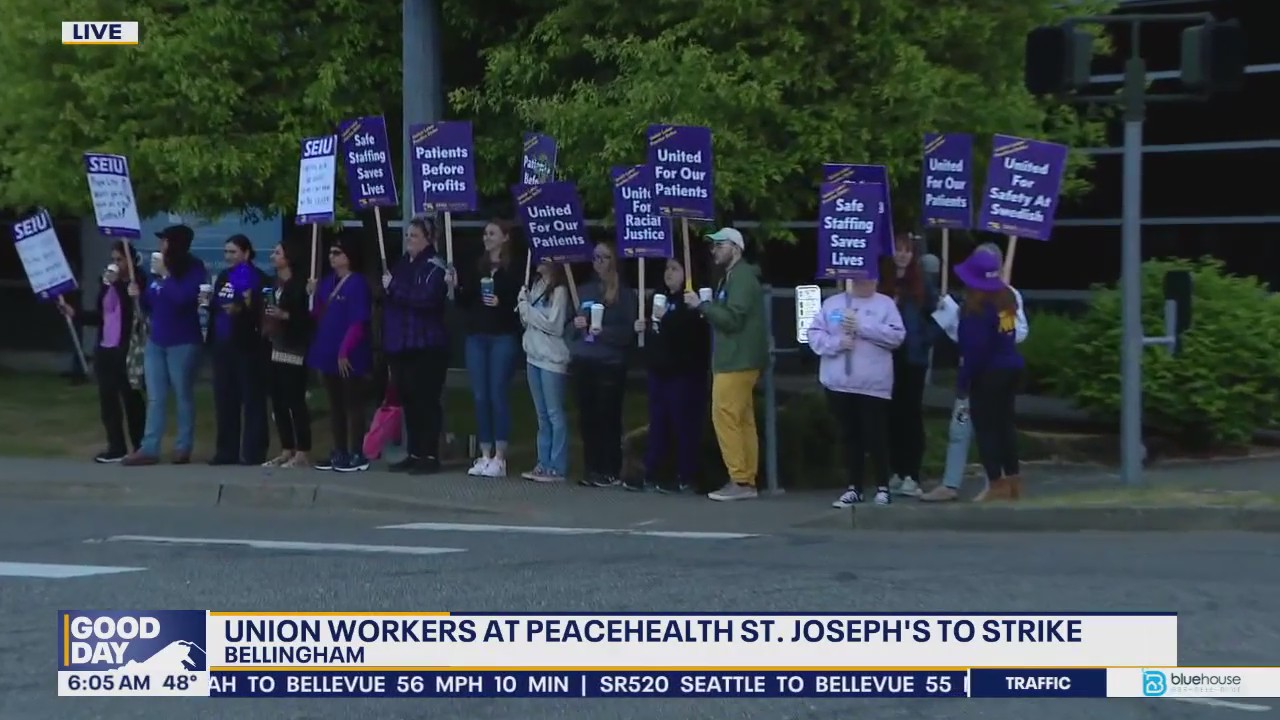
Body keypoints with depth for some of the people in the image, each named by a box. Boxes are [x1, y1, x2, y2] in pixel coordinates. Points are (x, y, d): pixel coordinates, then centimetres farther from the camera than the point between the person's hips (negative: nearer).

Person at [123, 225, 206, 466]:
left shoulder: (194, 269, -6)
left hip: (182, 343, -6)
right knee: (155, 398, 4)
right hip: (156, 341, 6)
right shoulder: (159, 270, 10)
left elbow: (183, 298, -23)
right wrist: (139, 295, -2)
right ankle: (149, 449, 3)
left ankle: (183, 448, 6)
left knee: (183, 396, 1)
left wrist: (165, 275, -16)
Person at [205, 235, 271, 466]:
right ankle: (227, 451, 14)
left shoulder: (259, 279, -6)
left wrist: (242, 309, -26)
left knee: (252, 399, -2)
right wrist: (209, 302, -1)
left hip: (247, 346, -7)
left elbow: (264, 312, -13)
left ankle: (253, 452, 0)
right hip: (222, 345, 7)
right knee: (224, 399, 9)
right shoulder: (223, 277, 15)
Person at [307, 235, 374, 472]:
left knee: (353, 406, -3)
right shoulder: (326, 282, 13)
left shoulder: (357, 284, -12)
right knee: (335, 406, 12)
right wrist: (313, 297, -1)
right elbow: (319, 317, 16)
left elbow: (358, 322, -17)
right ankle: (339, 453, 18)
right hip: (329, 354, 8)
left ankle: (358, 456, 0)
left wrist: (345, 352, -20)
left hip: (349, 357, -8)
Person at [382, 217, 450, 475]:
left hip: (426, 346, -8)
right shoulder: (402, 265, 17)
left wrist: (393, 287, -16)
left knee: (425, 400, -7)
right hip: (400, 344, 8)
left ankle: (430, 456, -5)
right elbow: (390, 300, 25)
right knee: (408, 400, 10)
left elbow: (426, 297, -26)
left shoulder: (434, 267, -9)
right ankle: (414, 454, 16)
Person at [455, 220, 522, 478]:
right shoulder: (477, 267, 13)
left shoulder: (513, 269, -3)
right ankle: (485, 455, 10)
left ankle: (499, 458, -1)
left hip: (502, 338, -5)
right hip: (476, 337, 5)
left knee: (498, 395, -4)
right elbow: (465, 303, 12)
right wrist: (456, 287, -5)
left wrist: (501, 303, -22)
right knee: (480, 397, 5)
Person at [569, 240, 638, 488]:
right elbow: (570, 321, 21)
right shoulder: (584, 290, 15)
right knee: (587, 417, 5)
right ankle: (591, 469, 11)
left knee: (608, 417, -5)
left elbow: (629, 330, -7)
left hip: (610, 365, -5)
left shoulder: (625, 294, -1)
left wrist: (604, 331, -21)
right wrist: (576, 324, -1)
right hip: (583, 362, 5)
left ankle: (611, 471, -1)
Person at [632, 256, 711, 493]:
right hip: (660, 369, 9)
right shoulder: (661, 298, 18)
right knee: (658, 422, 11)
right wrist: (644, 326, 9)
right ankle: (651, 474, 14)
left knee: (684, 423, -6)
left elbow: (694, 330, -26)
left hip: (685, 372, -9)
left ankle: (685, 477, -2)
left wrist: (665, 318, -22)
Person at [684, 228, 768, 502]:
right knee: (743, 420, 8)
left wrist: (701, 305, -16)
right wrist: (707, 307, 6)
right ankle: (747, 480, 9)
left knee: (725, 417, -11)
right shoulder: (732, 277, 19)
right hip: (735, 359, 11)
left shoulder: (741, 278, -14)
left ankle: (740, 481, -11)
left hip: (737, 361, -11)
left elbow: (732, 319, -22)